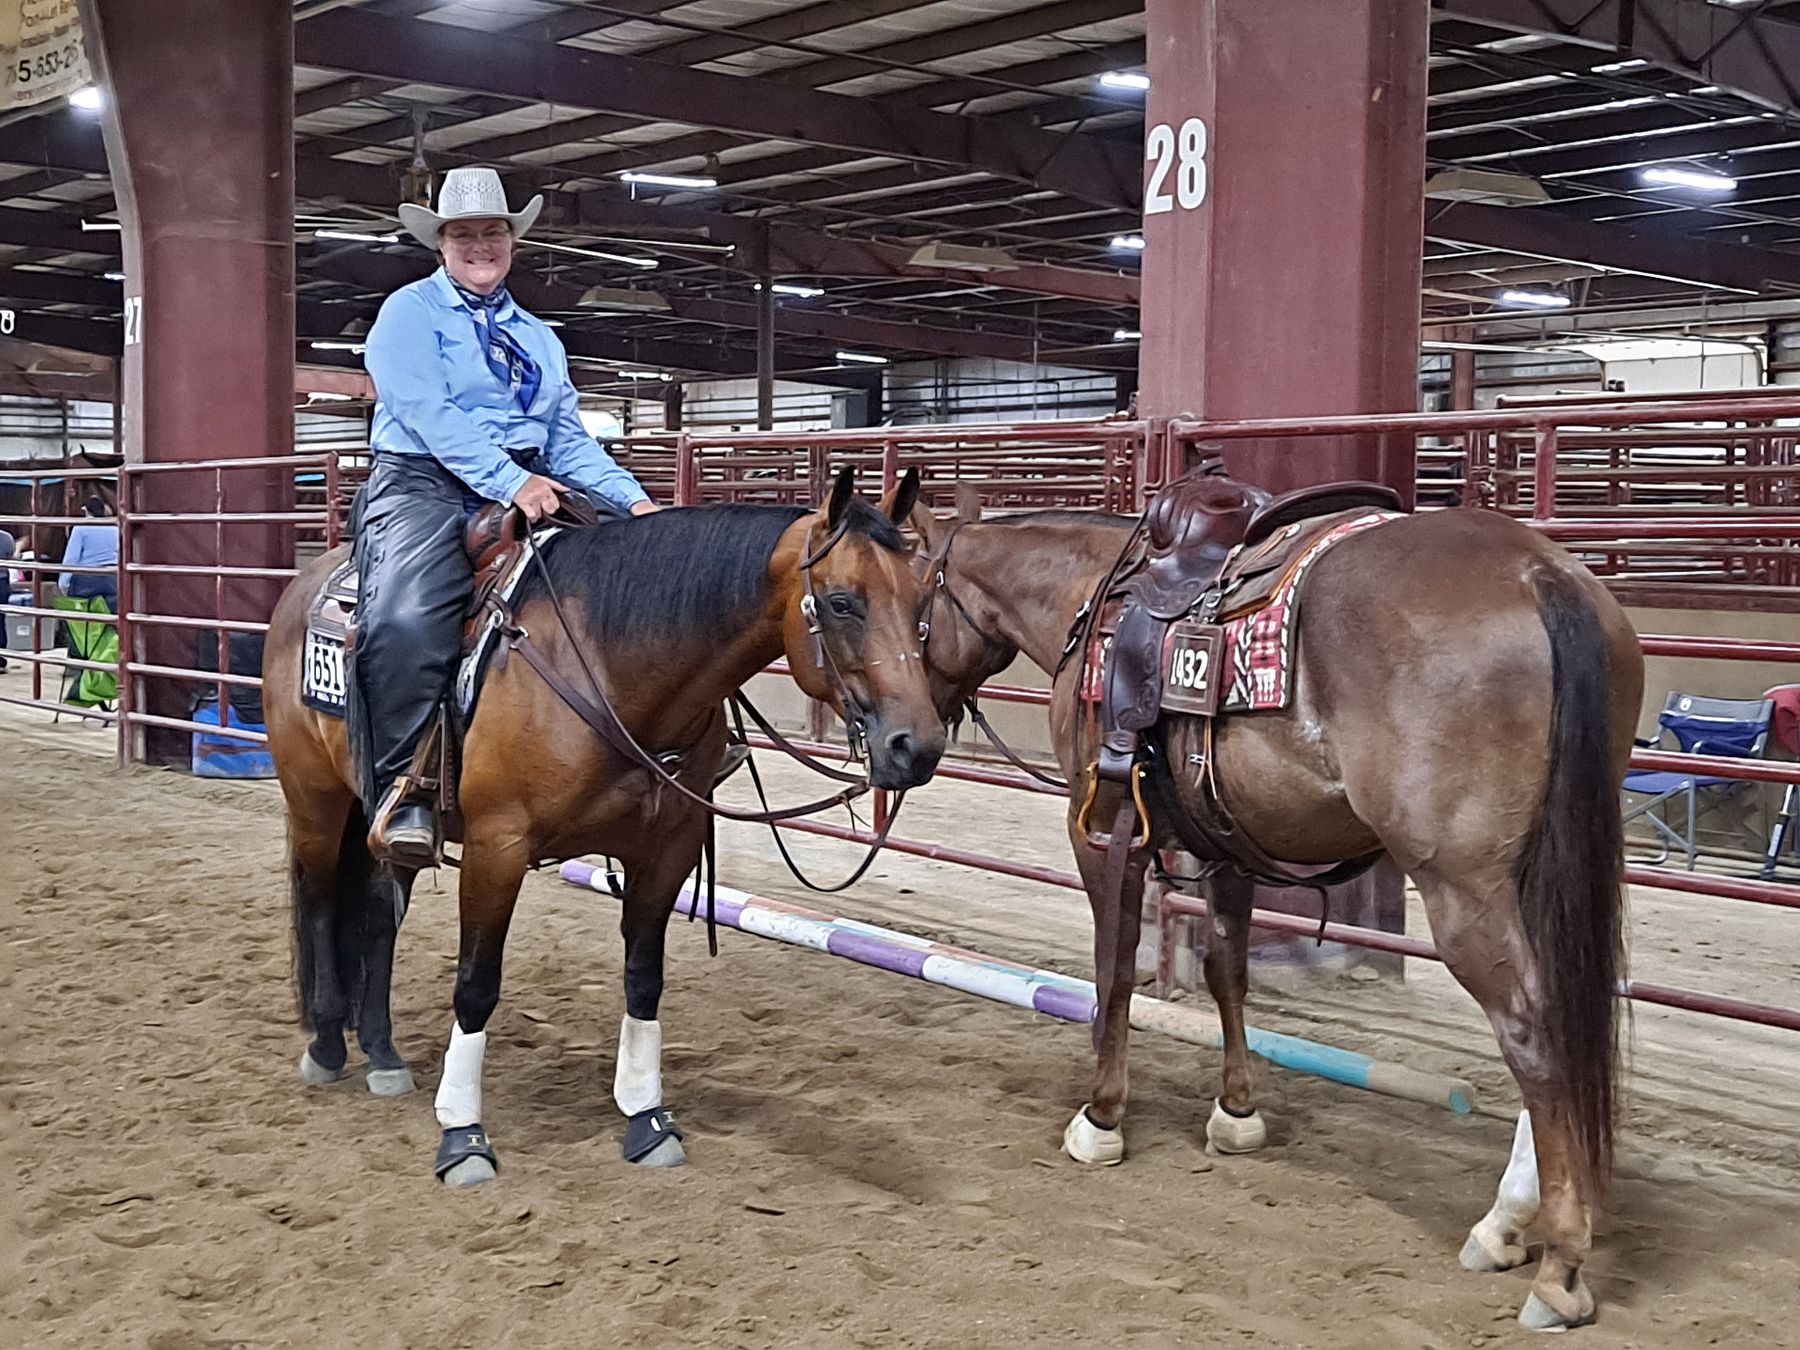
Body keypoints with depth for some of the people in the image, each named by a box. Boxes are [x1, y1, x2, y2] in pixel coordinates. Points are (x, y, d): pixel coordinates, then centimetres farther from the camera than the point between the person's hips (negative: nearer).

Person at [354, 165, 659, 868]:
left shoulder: (538, 337, 25)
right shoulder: (410, 311, 6)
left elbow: (570, 441, 19)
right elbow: (427, 412, -9)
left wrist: (634, 500, 1)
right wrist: (510, 480, -22)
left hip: (531, 490, 6)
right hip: (426, 486, -6)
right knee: (405, 617, -33)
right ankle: (400, 792, -27)